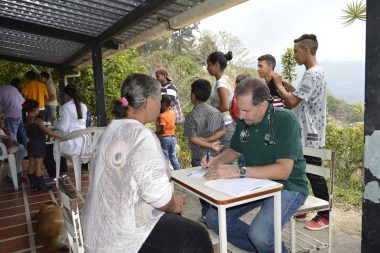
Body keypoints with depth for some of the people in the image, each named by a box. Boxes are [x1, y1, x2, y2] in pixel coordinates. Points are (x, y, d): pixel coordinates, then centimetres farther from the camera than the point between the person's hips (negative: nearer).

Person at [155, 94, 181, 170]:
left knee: (165, 159, 3)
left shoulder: (162, 116, -18)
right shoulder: (173, 112, 2)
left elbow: (163, 130, -22)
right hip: (172, 137, 7)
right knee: (174, 157, 15)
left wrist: (154, 133, -11)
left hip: (164, 138, -7)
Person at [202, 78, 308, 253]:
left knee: (259, 234, -29)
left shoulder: (286, 120, -20)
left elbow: (283, 170, -27)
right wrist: (216, 160, -5)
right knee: (213, 218, -5)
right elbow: (234, 150, 16)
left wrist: (238, 171, -32)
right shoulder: (243, 121, -1)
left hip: (287, 186, -6)